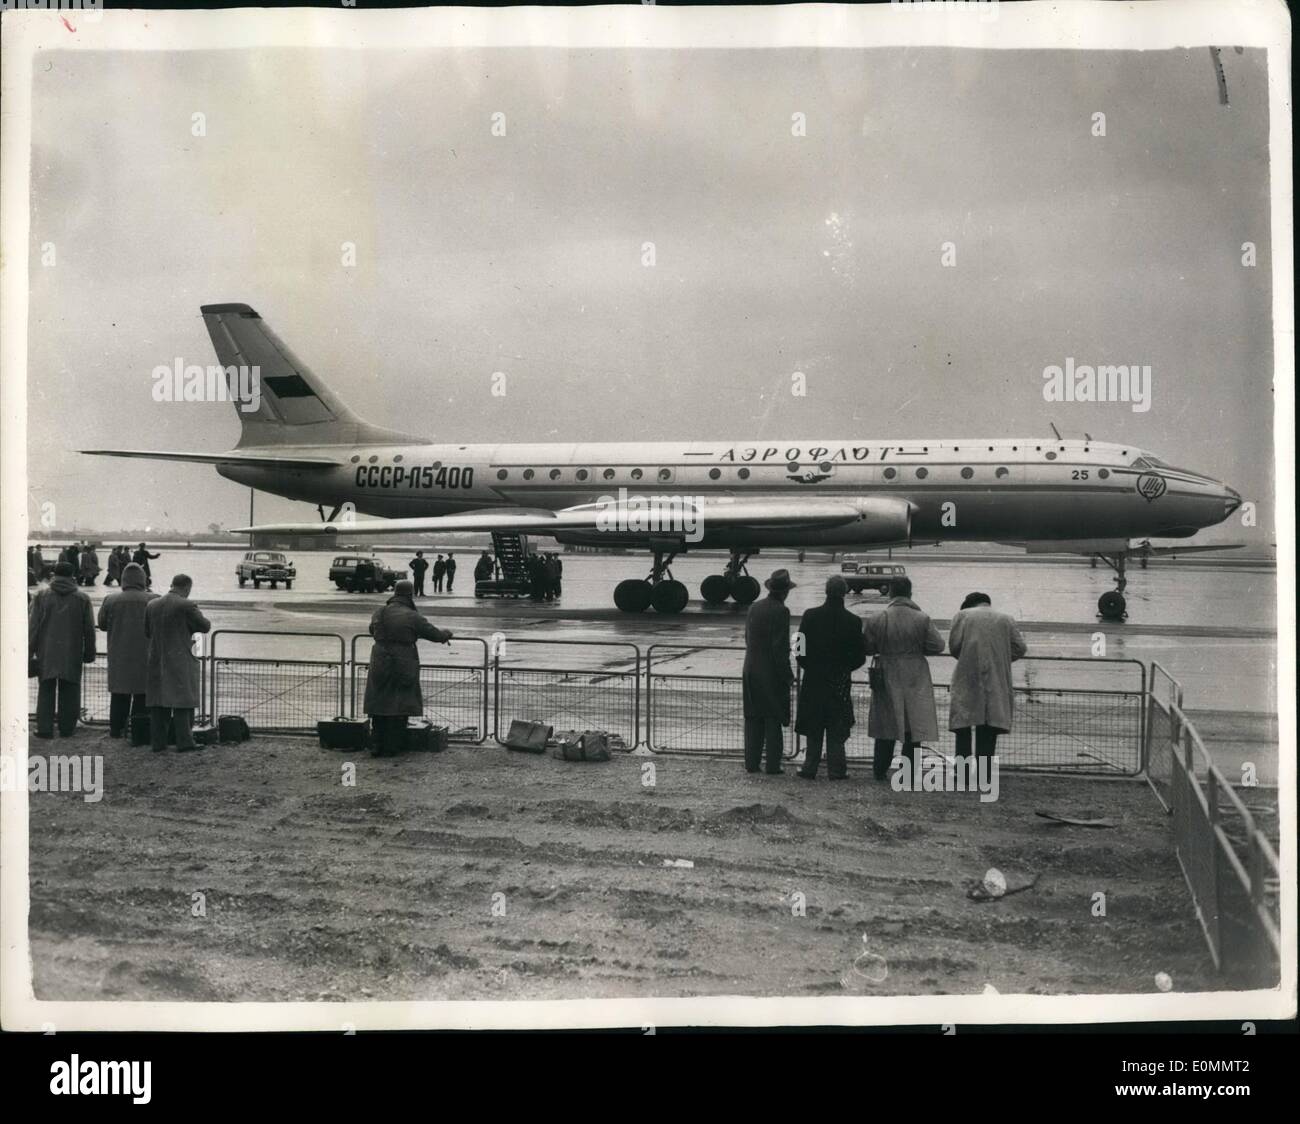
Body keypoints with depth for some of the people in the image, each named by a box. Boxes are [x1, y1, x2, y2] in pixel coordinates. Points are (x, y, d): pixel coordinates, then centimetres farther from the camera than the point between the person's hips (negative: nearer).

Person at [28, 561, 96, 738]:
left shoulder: (42, 596, -1)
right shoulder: (82, 599, 1)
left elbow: (32, 626, -2)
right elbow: (89, 630, 4)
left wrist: (29, 651, 2)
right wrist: (89, 654, 11)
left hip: (46, 654, 0)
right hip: (72, 655, 0)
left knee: (46, 691, 6)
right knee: (69, 693, 7)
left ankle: (44, 728, 2)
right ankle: (67, 728, 8)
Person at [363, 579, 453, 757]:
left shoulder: (379, 612, 4)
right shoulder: (412, 617, -12)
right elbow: (435, 635, -6)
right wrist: (447, 635, 16)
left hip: (379, 665, 5)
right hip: (403, 667, -5)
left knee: (379, 705, 13)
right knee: (399, 709, 5)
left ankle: (376, 747, 14)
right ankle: (392, 747, 8)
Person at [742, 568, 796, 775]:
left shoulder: (754, 608, 6)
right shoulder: (780, 611, -14)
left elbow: (748, 639, 10)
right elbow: (780, 648, -16)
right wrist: (788, 675, -9)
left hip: (751, 672, 6)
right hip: (772, 673, -6)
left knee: (753, 719, 11)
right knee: (773, 720, 3)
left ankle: (751, 763, 14)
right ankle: (773, 764, 5)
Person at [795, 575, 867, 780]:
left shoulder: (810, 616, -7)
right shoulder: (853, 621, -8)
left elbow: (800, 649, -4)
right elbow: (860, 656, -4)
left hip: (813, 681, 1)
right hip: (840, 684, -1)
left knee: (813, 729, 9)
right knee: (836, 729, 7)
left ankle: (810, 769, 11)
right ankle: (836, 770, 8)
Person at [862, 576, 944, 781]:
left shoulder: (876, 619, -6)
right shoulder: (922, 620, -8)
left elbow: (866, 647, -1)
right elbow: (937, 646, -6)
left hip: (887, 678, 1)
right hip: (915, 680, -1)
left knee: (886, 725, 11)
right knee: (913, 725, 4)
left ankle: (880, 770, 16)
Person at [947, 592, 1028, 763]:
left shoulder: (962, 615, 7)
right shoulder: (1006, 619, 13)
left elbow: (954, 645, -3)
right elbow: (1020, 648, 5)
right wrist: (1000, 659, 16)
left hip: (967, 680, -2)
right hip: (996, 683, 2)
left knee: (963, 731, 3)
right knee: (988, 733, 5)